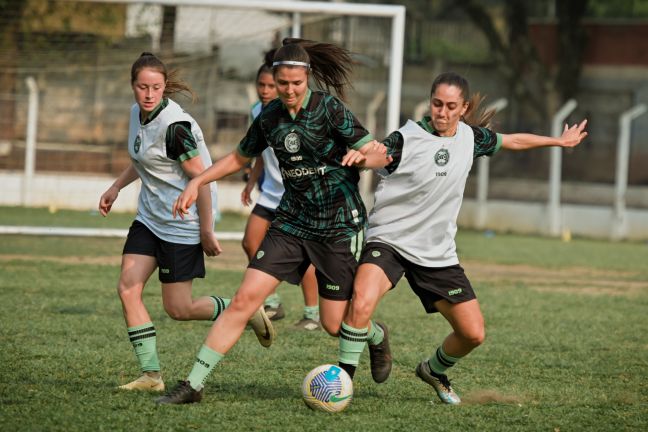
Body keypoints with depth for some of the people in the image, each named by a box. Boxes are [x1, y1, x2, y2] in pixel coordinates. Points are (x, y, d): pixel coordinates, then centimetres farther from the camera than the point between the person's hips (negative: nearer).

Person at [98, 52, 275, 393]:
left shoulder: (174, 126, -24)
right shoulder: (137, 113, 3)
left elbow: (201, 178, -21)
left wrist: (206, 231, -18)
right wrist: (116, 188, 23)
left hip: (182, 223, -8)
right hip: (150, 217, 8)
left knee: (178, 309, -3)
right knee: (128, 288, -5)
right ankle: (151, 375, 2)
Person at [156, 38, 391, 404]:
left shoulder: (330, 108, -12)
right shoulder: (270, 117, 2)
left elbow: (380, 156, -11)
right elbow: (240, 157, 21)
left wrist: (363, 155, -34)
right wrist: (197, 182, 11)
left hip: (340, 226, -4)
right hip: (292, 223, 4)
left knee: (335, 324, 1)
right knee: (245, 299, -10)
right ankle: (194, 383, -7)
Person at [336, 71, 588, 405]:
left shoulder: (471, 137, 3)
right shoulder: (405, 140, -12)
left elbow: (511, 141, 22)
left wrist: (559, 140, 34)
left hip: (438, 253, 5)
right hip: (389, 240, -5)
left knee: (473, 333, 4)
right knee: (361, 304, -32)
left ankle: (434, 371, 37)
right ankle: (344, 375, -4)